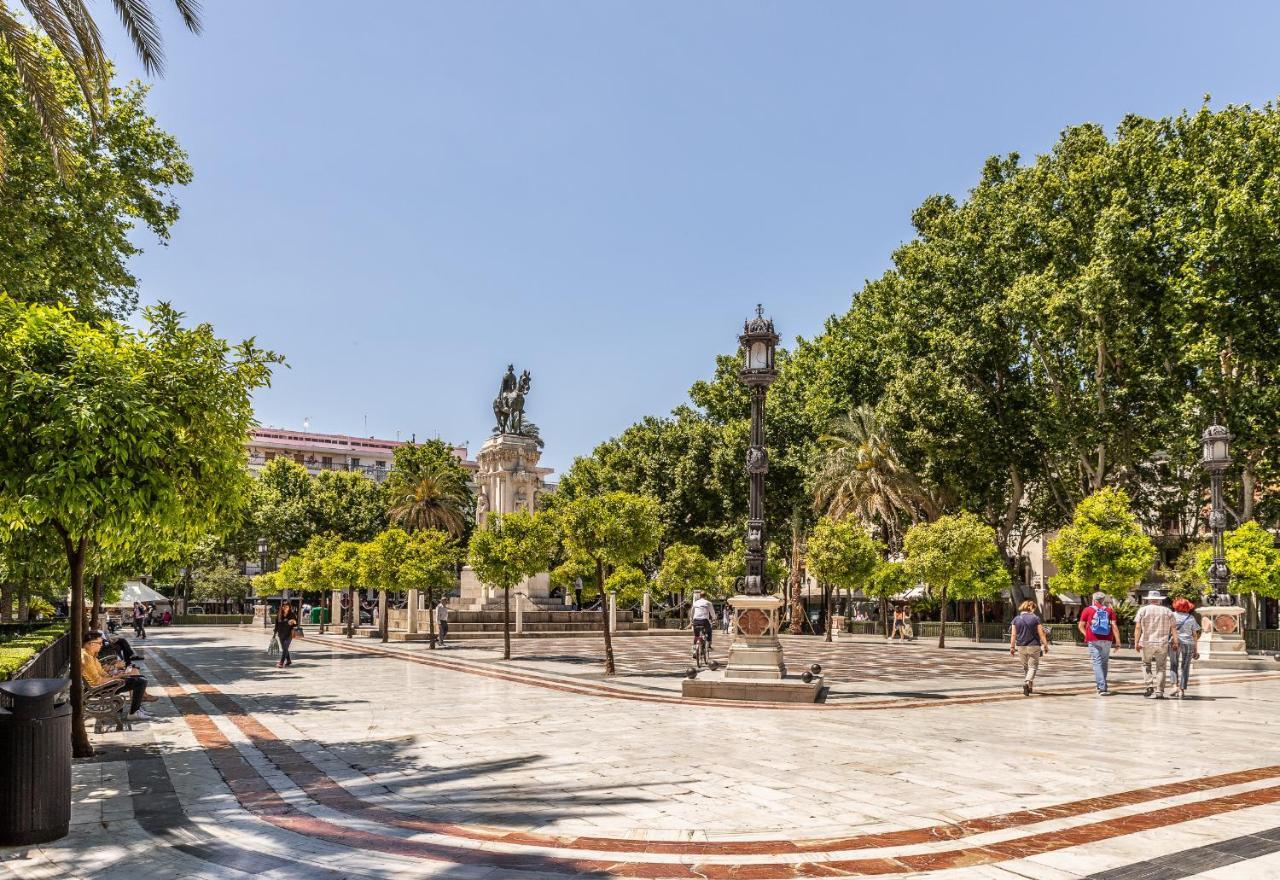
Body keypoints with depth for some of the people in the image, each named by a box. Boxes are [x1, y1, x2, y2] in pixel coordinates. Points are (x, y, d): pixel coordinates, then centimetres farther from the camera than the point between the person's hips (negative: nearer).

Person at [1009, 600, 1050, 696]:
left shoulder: (1016, 619, 3)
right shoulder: (1035, 619, -5)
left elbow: (1013, 635, 1)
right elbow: (1041, 634, -6)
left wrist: (1012, 647, 4)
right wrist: (1045, 645, 0)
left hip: (1021, 647, 3)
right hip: (1033, 646, -3)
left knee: (1025, 667, 17)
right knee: (1033, 666, 2)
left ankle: (1029, 687, 26)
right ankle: (1027, 682, -22)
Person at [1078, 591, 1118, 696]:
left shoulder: (1087, 610, 4)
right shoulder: (1110, 610, 6)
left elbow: (1080, 626, 2)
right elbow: (1114, 626, -3)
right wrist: (1117, 640, -1)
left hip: (1093, 640, -2)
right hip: (1107, 640, 2)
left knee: (1097, 663, -3)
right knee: (1104, 662, 15)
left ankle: (1102, 687, -14)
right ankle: (1102, 686, 24)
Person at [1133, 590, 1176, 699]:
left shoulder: (1143, 610, 2)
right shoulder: (1167, 611, 8)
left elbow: (1138, 627, -5)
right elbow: (1173, 629, 3)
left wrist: (1136, 642, -5)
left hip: (1146, 642, -1)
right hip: (1163, 644, 1)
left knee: (1146, 664, 14)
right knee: (1161, 667, 7)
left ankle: (1149, 686, 1)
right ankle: (1159, 692, 4)